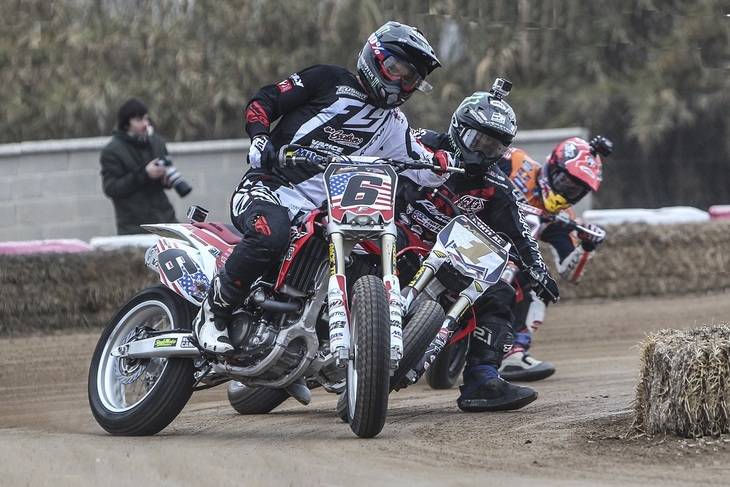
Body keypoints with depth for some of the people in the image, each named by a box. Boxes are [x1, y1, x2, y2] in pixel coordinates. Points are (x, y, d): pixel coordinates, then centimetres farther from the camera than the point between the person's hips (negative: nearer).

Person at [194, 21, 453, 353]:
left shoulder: (393, 125, 18)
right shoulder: (330, 81, 3)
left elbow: (426, 173, 12)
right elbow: (263, 101, 2)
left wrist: (448, 159, -11)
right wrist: (259, 137, -17)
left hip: (315, 210, 6)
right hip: (268, 186, -6)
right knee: (270, 236, -38)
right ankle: (213, 313, -22)